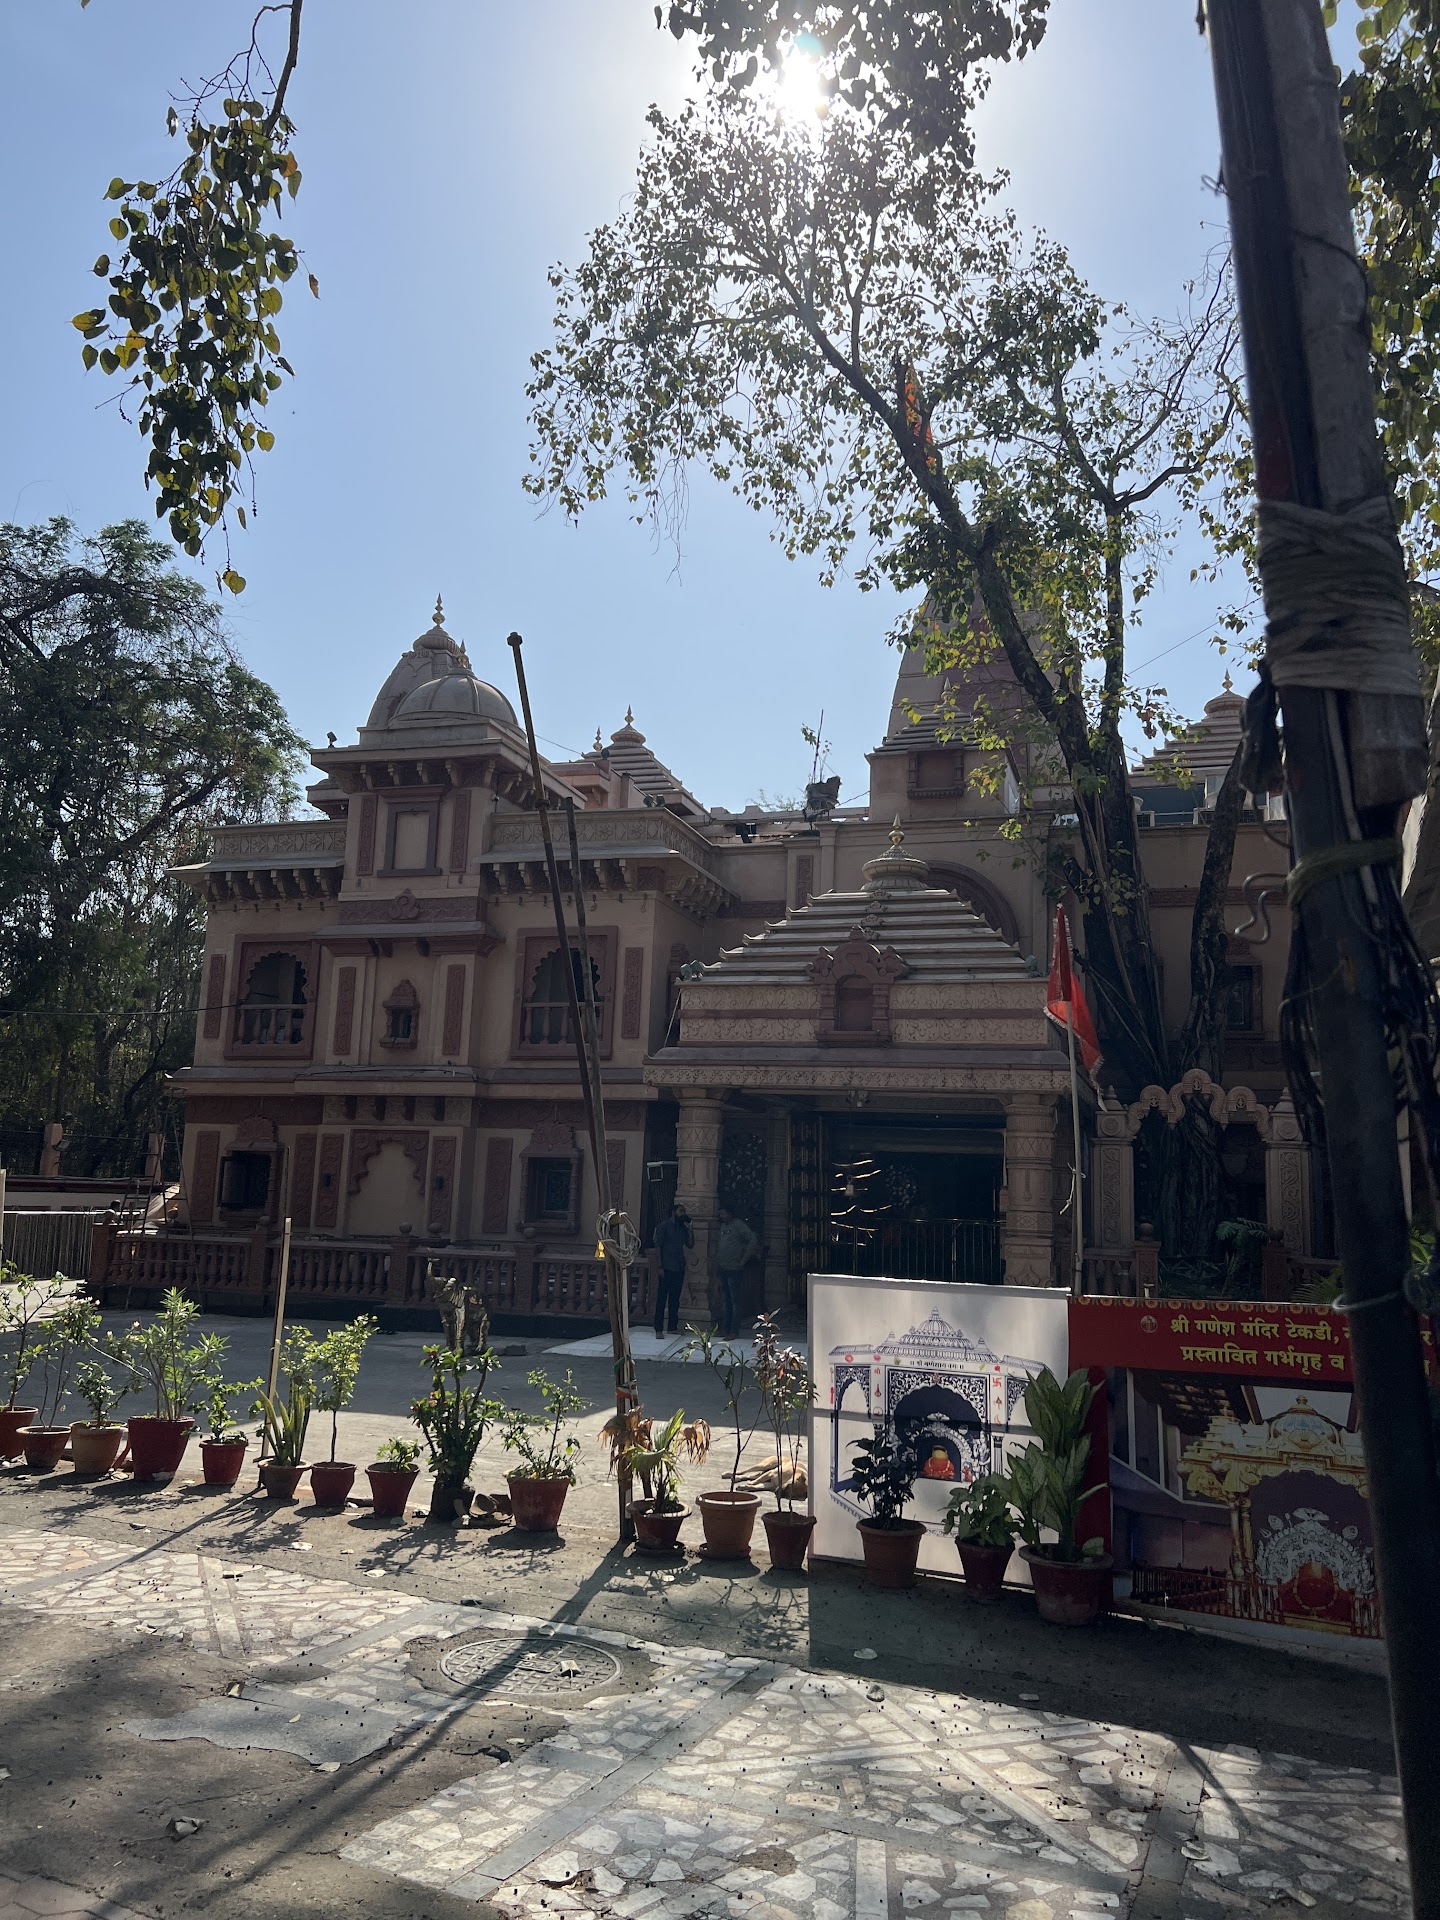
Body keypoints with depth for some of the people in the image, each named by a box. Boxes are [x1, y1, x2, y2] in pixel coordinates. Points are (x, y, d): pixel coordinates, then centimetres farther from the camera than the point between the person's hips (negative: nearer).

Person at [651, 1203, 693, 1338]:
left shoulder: (683, 1227, 13)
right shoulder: (664, 1225, -4)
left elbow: (690, 1244, 9)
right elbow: (658, 1246, -7)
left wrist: (690, 1229, -4)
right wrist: (660, 1266, -13)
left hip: (679, 1268, 6)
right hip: (667, 1268, -6)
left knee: (675, 1299, 10)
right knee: (662, 1299, -5)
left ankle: (673, 1327, 17)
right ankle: (658, 1329, -4)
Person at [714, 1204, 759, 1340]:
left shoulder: (738, 1225, -9)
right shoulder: (722, 1226, 14)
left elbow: (753, 1241, -17)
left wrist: (743, 1260, -15)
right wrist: (717, 1266, 15)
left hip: (734, 1269, -8)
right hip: (722, 1269, 8)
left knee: (734, 1301, -4)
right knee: (724, 1300, 12)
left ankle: (733, 1331, -2)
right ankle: (724, 1328, 18)